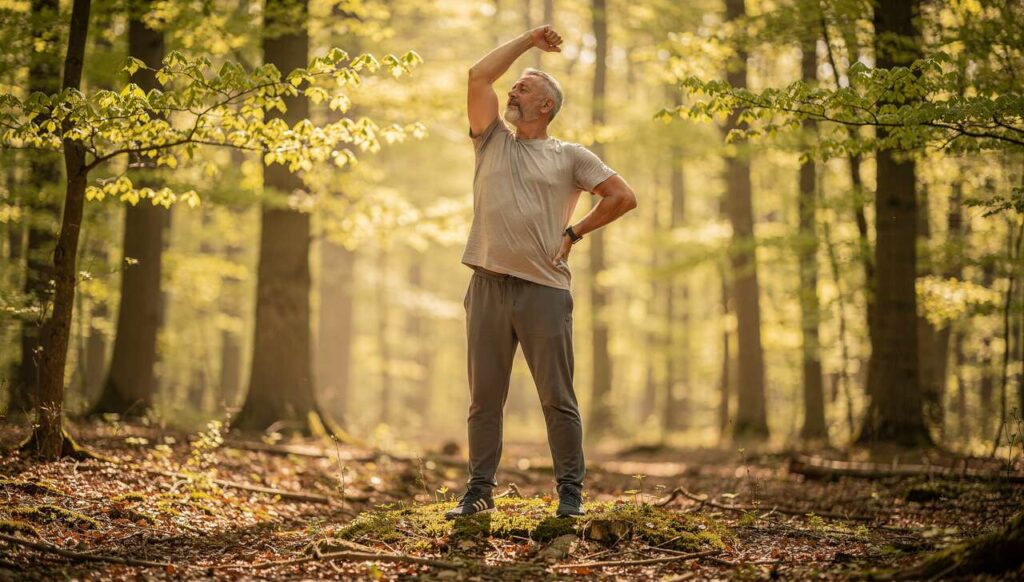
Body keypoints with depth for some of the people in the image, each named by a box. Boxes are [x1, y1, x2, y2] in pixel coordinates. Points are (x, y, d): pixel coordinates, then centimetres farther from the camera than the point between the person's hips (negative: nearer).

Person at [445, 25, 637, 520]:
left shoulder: (569, 156, 9)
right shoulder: (492, 142, 16)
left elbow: (623, 197, 6)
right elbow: (479, 76, 8)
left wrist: (575, 232, 3)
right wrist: (527, 40, 14)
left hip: (544, 289, -3)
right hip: (488, 288, 3)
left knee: (557, 398, -1)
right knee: (484, 398, 6)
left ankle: (570, 490, 5)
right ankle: (480, 489, 12)